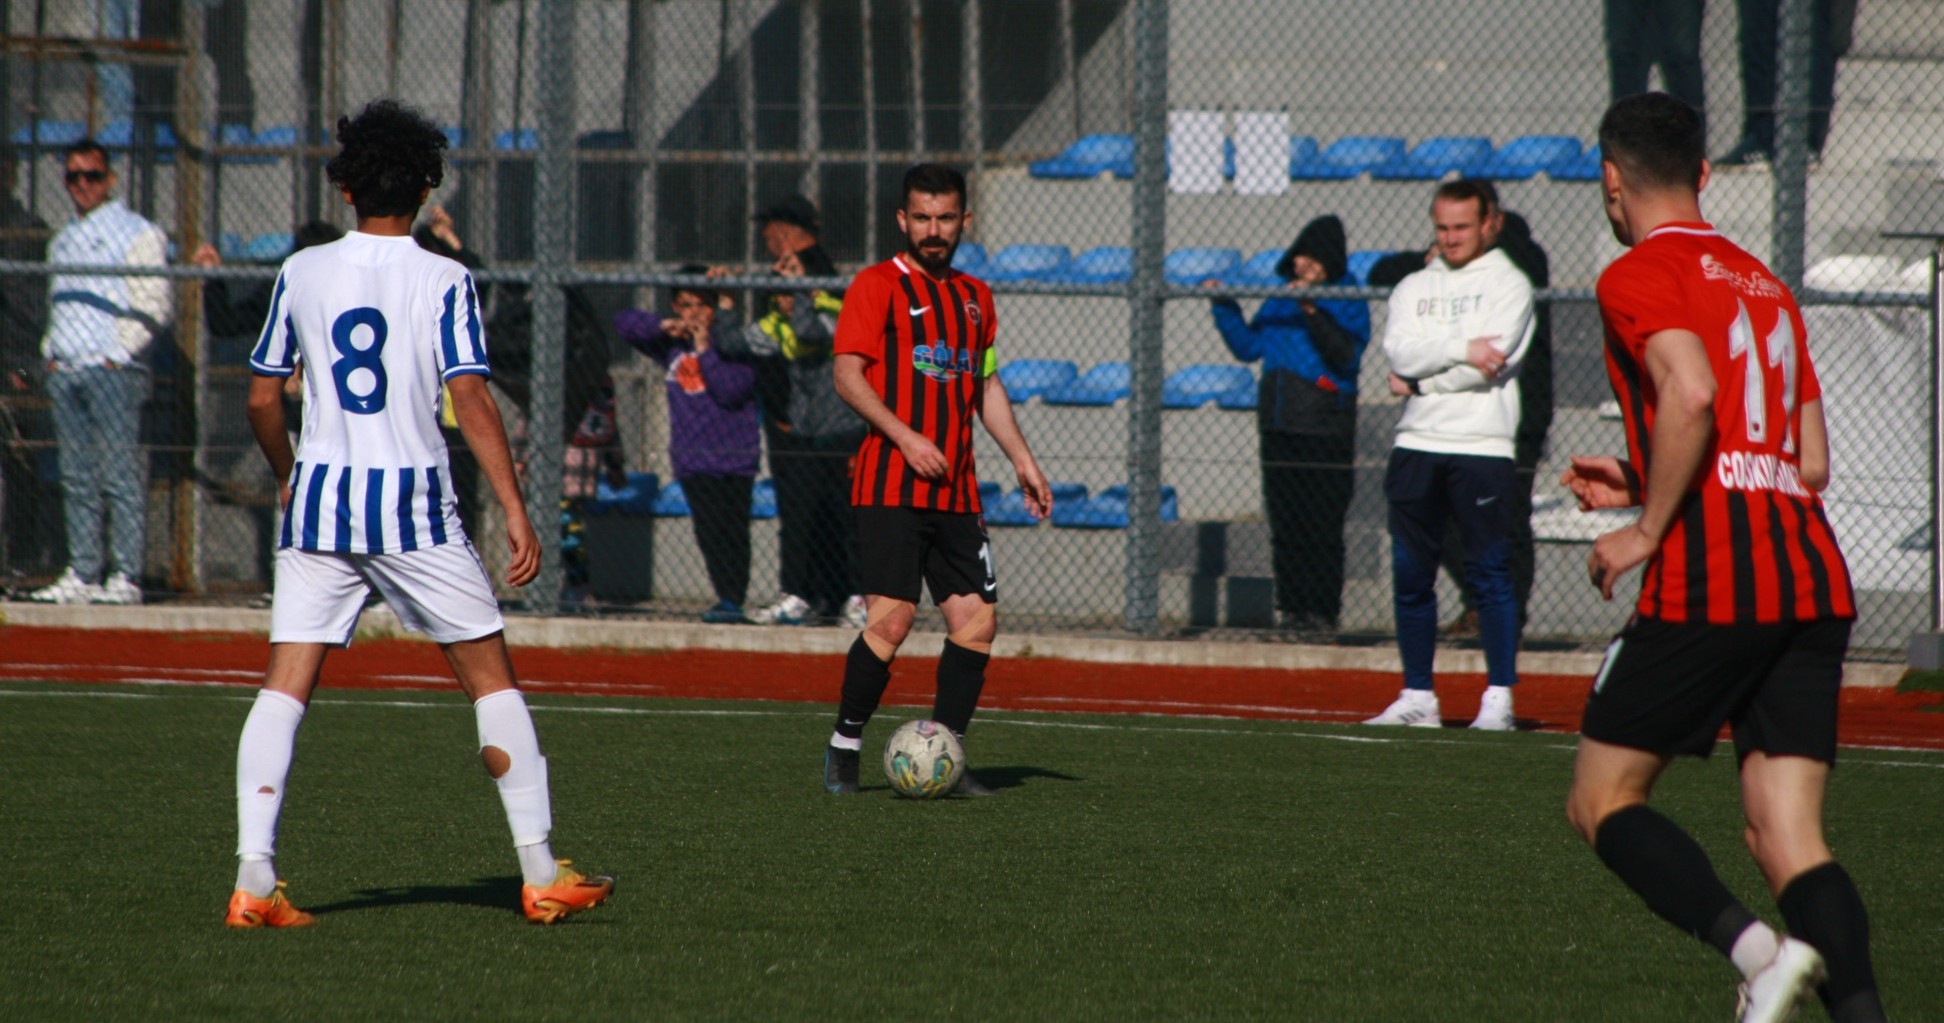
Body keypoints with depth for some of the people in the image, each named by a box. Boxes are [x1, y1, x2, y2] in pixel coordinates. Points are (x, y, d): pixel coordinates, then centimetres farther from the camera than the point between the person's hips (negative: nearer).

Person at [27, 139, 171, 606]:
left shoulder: (137, 234, 0)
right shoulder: (62, 241, 22)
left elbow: (154, 307, -6)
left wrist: (118, 353, -14)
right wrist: (49, 352, 12)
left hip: (112, 370, -7)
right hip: (65, 370, 7)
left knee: (121, 476, -9)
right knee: (77, 478, 6)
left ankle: (126, 577, -10)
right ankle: (81, 574, 7)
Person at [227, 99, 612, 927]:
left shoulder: (303, 273, 5)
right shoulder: (441, 281, -4)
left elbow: (262, 399, 10)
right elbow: (471, 400, -13)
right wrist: (516, 512, -12)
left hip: (320, 496, 3)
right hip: (412, 502, -3)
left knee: (285, 686, 1)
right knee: (492, 679, 9)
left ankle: (254, 877, -12)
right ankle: (541, 873, 10)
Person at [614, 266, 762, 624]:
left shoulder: (730, 341, -4)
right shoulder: (672, 343, 11)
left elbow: (732, 392, -15)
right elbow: (624, 322, 11)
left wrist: (706, 352, -20)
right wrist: (662, 326, -5)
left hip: (734, 456, -4)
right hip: (693, 457, 4)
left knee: (733, 532, -5)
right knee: (709, 533, 0)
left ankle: (733, 600, -2)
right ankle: (727, 598, 5)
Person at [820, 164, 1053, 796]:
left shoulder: (974, 296, 18)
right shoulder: (878, 286, -2)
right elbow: (848, 376, -10)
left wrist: (1023, 460, 19)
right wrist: (906, 437, -20)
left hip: (956, 493, 7)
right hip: (891, 487, -7)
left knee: (977, 621, 0)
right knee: (891, 619, -14)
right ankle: (844, 749, 0)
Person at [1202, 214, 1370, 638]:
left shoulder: (1349, 303, -3)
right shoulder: (1280, 298, 13)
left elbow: (1347, 356, -19)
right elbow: (1248, 347, 21)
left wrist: (1313, 313, -27)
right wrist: (1224, 308, 11)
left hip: (1326, 430, -6)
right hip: (1279, 425, 6)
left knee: (1321, 527, -7)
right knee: (1285, 525, 6)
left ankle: (1323, 612, -4)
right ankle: (1292, 608, 11)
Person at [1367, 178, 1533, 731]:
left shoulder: (1508, 285, 3)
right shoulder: (1415, 287, 17)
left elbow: (1488, 367, -11)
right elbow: (1400, 353, -1)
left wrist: (1419, 380, -5)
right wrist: (1460, 347, -13)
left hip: (1482, 446, -5)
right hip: (1417, 444, 5)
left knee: (1490, 573, -7)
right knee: (1411, 576, 5)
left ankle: (1499, 699, -6)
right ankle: (1418, 696, 13)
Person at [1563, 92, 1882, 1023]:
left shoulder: (1639, 276, 0)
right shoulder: (1764, 284, 23)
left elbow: (1691, 394, -20)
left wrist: (1648, 527, -10)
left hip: (1710, 577, -7)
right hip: (1814, 580, 7)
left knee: (1602, 801, 5)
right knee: (1787, 836, 3)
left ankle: (1753, 946, -19)